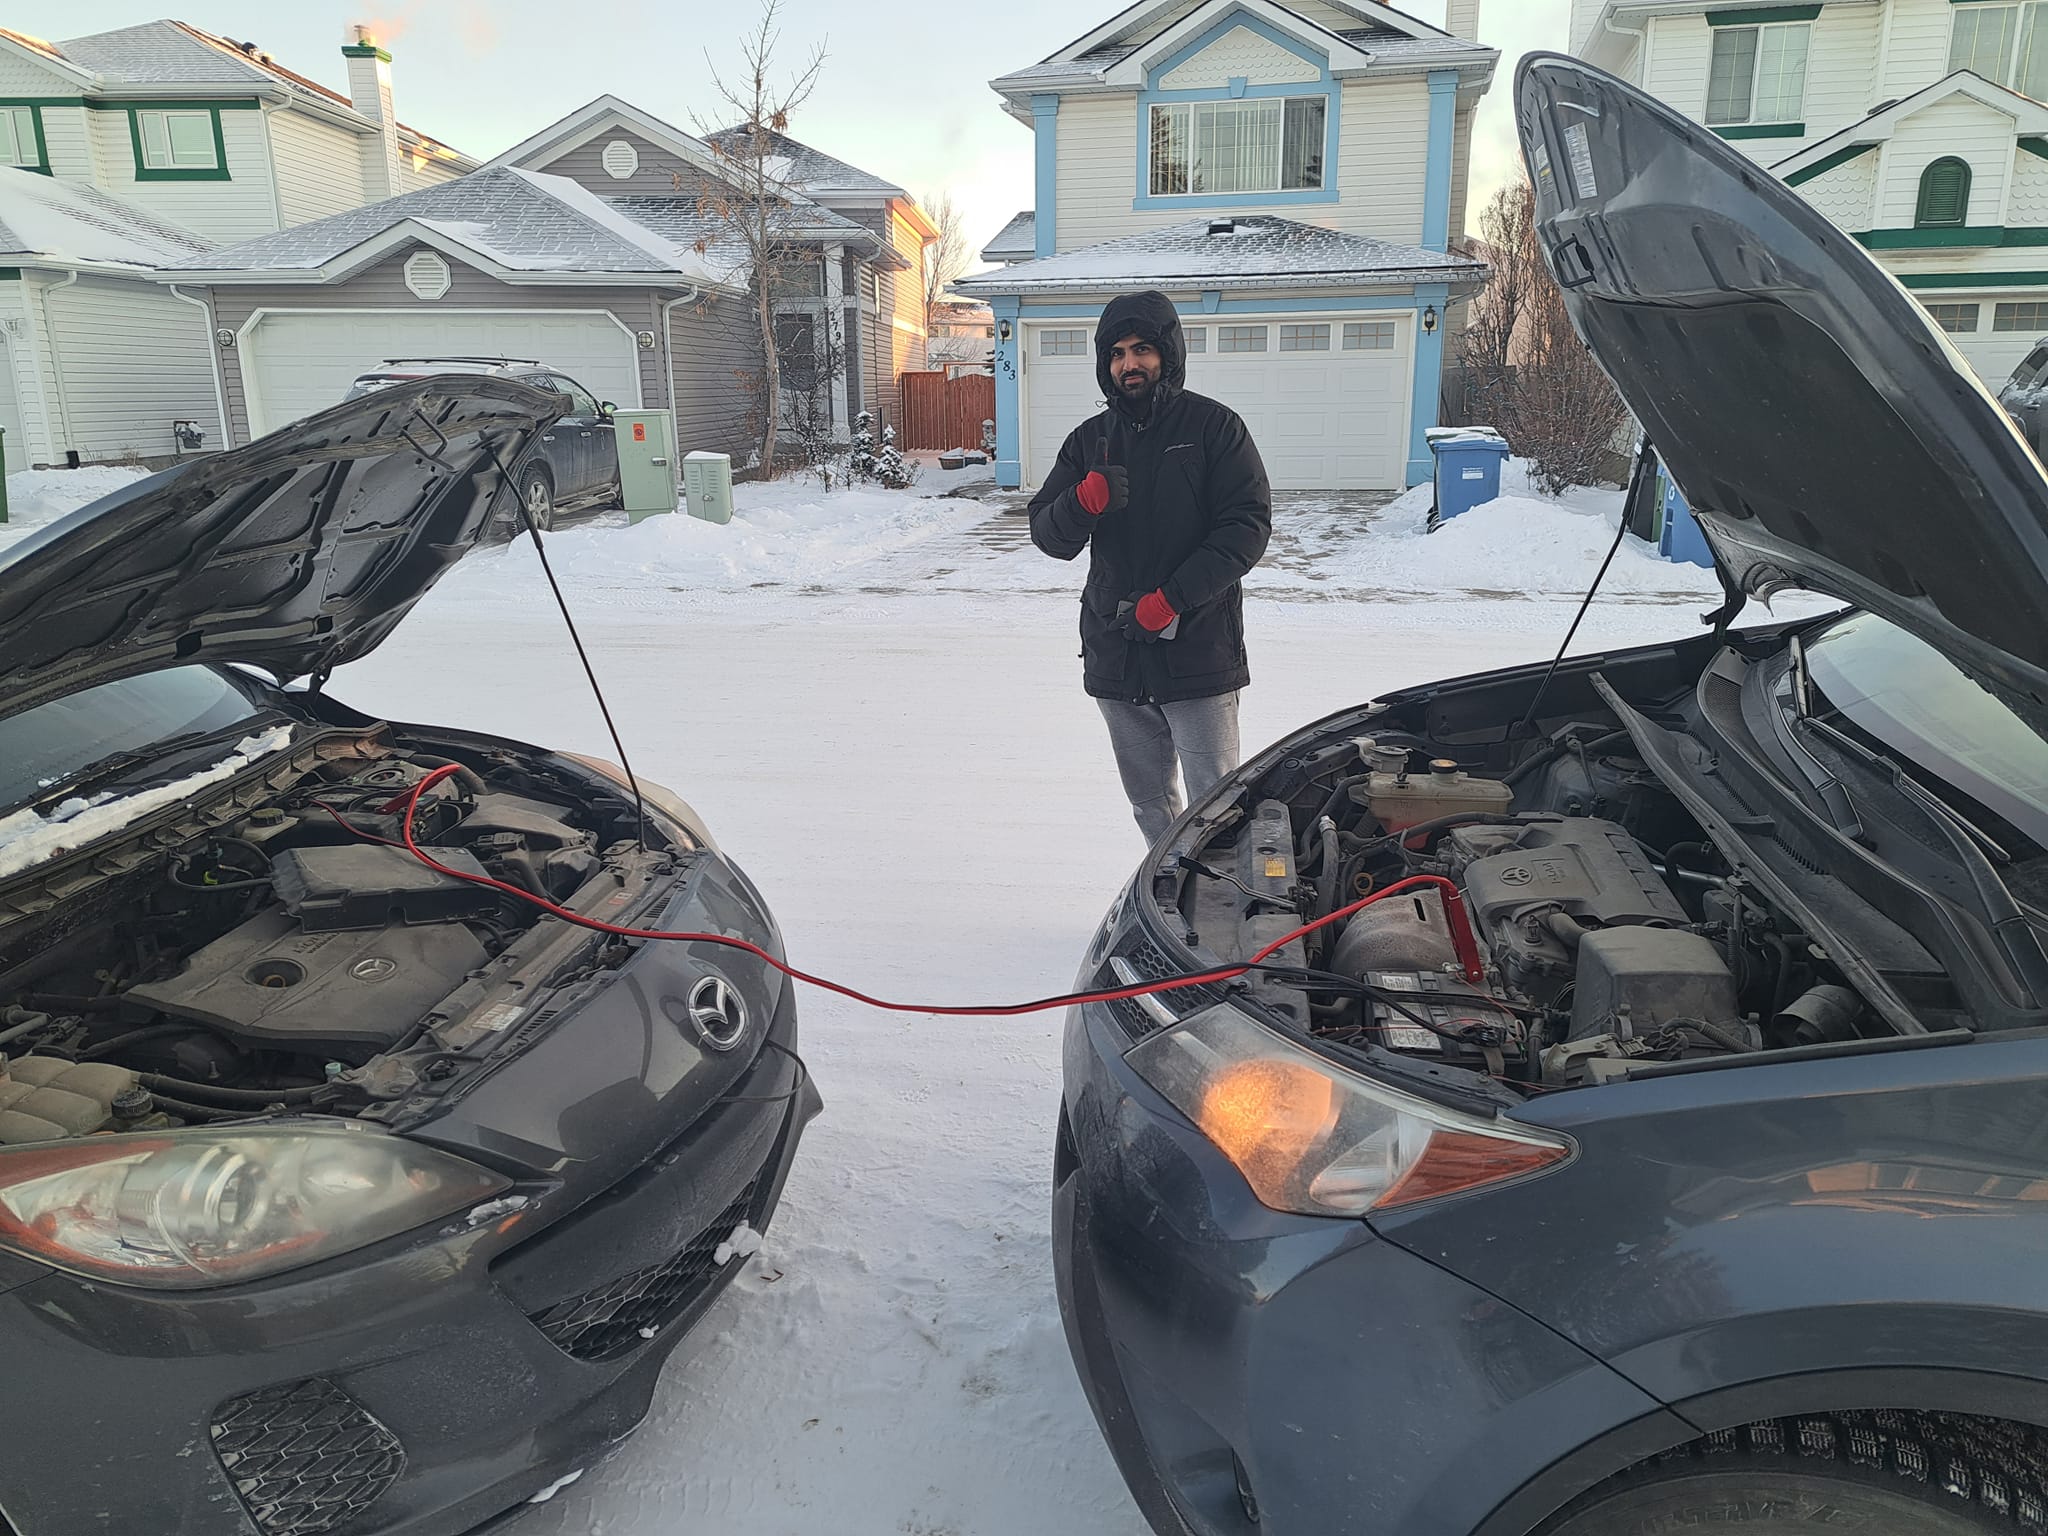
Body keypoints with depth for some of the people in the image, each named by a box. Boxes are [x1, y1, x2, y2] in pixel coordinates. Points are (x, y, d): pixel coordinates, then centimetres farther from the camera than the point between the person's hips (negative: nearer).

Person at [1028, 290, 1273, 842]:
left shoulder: (1214, 427, -1)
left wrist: (1174, 598, -18)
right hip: (1115, 656, 5)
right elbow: (1048, 537, 5)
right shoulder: (1090, 439, 12)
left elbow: (1248, 525, -9)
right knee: (1149, 805, 15)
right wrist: (1082, 503, -18)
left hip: (1198, 655, -4)